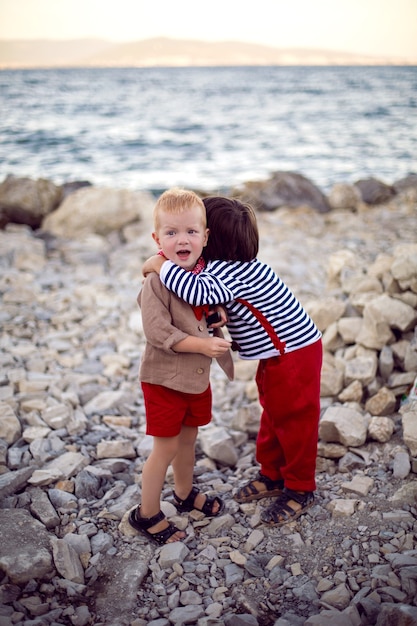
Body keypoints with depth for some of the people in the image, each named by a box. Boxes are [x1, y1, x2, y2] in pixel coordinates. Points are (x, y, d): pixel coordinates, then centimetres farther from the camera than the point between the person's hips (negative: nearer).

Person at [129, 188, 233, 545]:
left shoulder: (206, 272, -1)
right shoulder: (157, 281, -22)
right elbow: (158, 333, -26)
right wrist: (203, 344, -29)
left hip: (198, 375, 7)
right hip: (164, 378, -7)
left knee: (188, 438, 22)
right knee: (166, 447, 3)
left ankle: (185, 494, 44)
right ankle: (147, 514, 21)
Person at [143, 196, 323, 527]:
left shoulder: (229, 272, -29)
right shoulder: (235, 266, 2)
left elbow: (197, 291, -46)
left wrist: (161, 265, -35)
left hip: (295, 355, -10)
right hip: (276, 356, 10)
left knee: (294, 420, 5)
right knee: (273, 415, 21)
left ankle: (300, 489, 22)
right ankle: (272, 475, 38)